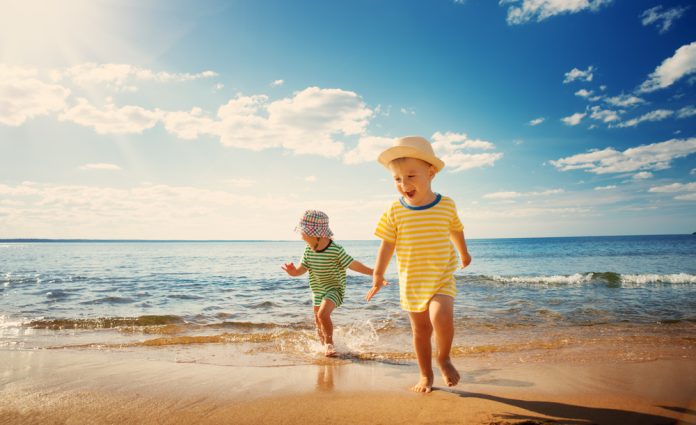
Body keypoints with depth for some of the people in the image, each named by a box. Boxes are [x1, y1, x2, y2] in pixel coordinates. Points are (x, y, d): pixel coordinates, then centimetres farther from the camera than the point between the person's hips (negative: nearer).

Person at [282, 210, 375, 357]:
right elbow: (301, 269, -4)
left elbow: (353, 265, -17)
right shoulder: (308, 250, -7)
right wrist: (292, 270, -27)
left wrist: (374, 273, -18)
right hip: (317, 290, 6)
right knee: (318, 323, 18)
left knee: (323, 313, -27)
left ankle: (329, 343, -5)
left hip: (334, 289, -6)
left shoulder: (336, 250, -23)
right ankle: (325, 345, 43)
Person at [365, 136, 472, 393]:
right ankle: (426, 375, 31)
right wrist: (378, 275, -7)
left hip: (442, 278, -1)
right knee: (420, 330, 11)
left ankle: (444, 358, 5)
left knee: (441, 317, -24)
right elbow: (387, 245, -4)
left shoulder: (447, 206, -5)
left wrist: (464, 253, 29)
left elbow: (456, 230, 14)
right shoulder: (395, 212, -8)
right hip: (411, 282, 1)